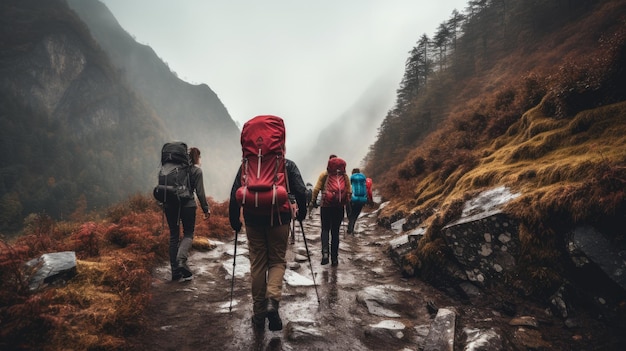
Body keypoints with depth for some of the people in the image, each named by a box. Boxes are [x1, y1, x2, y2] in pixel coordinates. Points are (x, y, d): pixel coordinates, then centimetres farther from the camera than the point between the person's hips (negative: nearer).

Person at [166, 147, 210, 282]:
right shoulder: (196, 170, -2)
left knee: (174, 235, 9)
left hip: (170, 205, 4)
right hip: (187, 205, -4)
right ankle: (181, 259, -16)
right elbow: (200, 192, -6)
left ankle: (176, 272, 11)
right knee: (188, 233, 11)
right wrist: (206, 209, 1)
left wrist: (163, 202, 16)